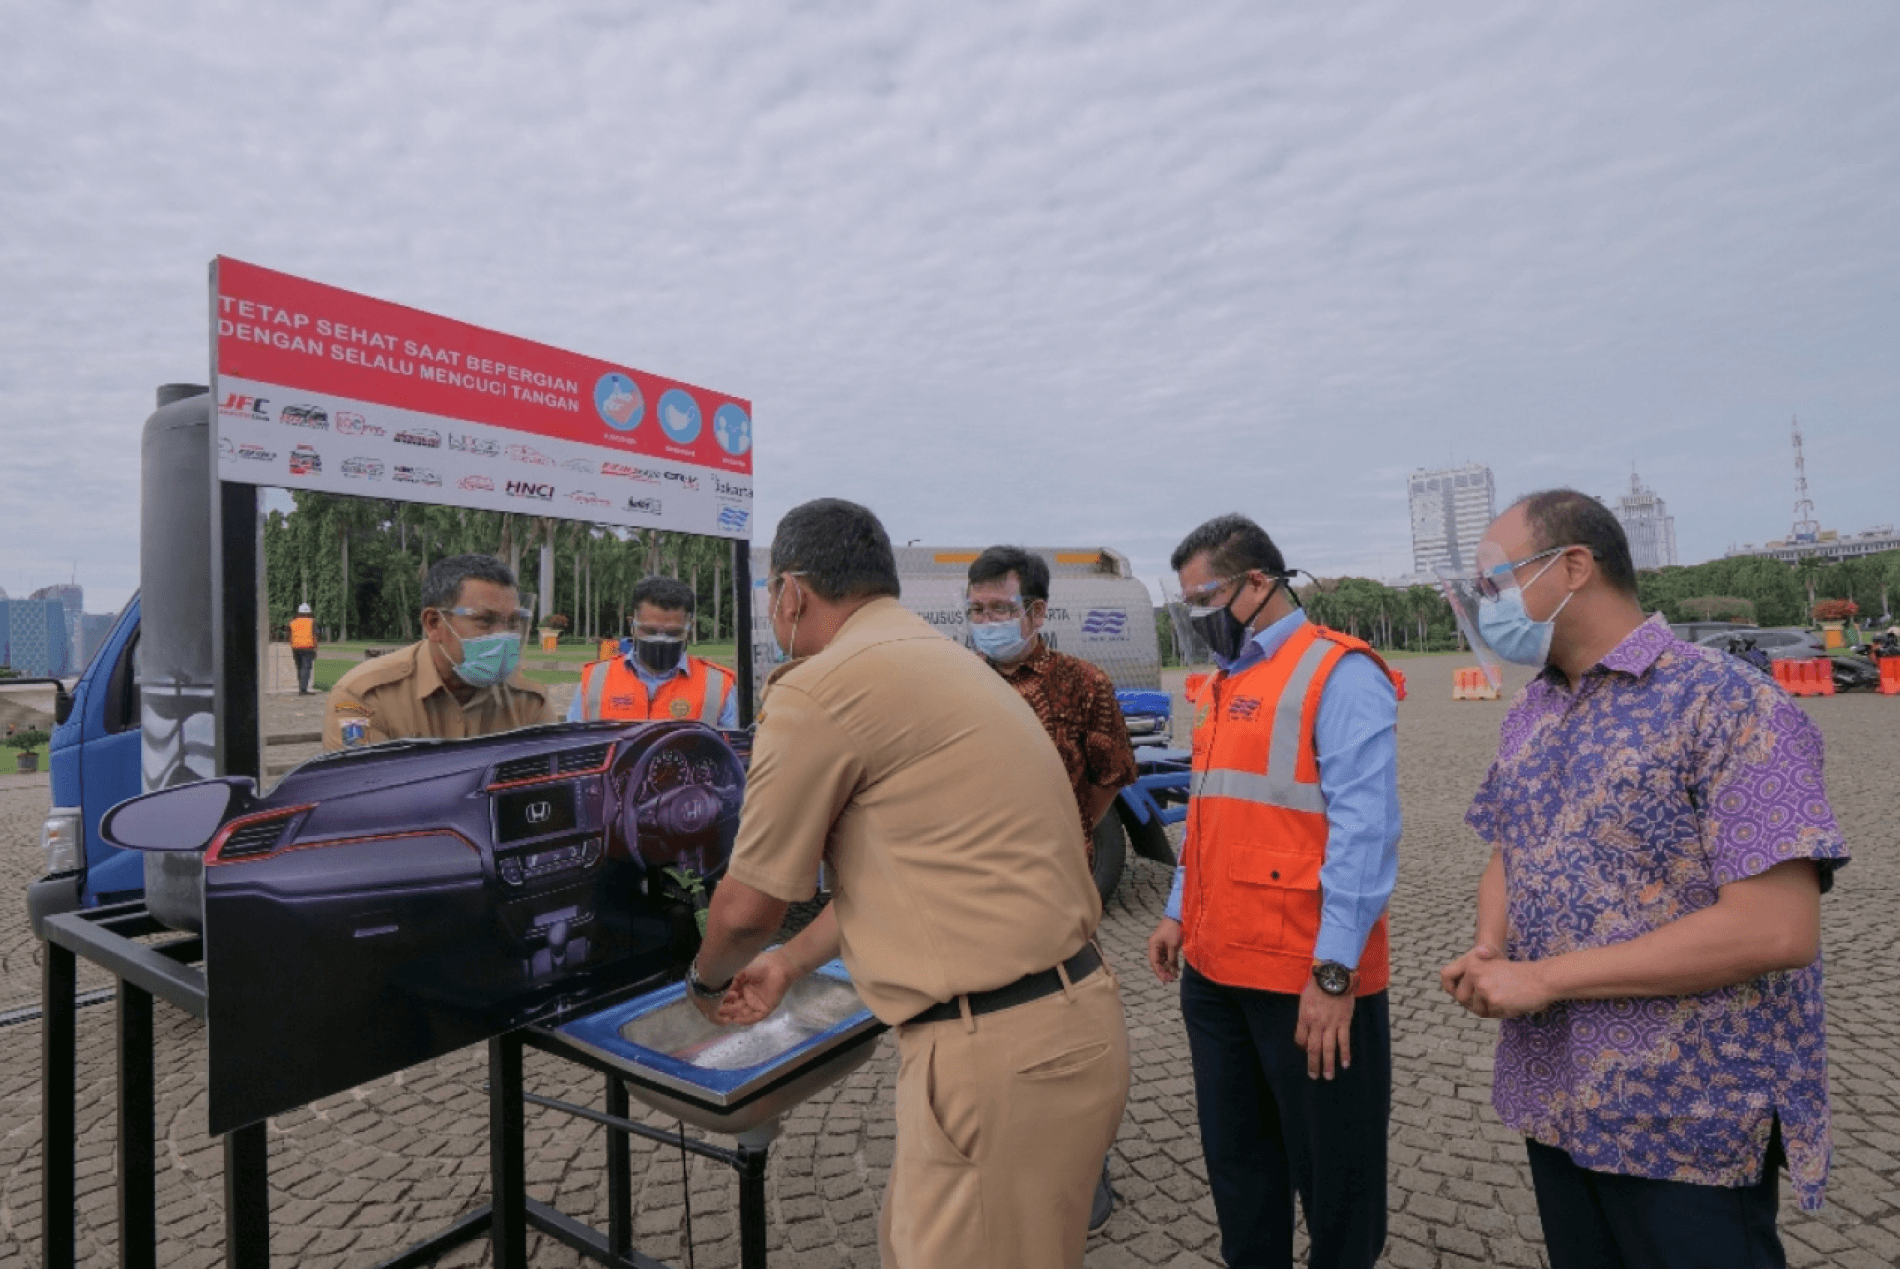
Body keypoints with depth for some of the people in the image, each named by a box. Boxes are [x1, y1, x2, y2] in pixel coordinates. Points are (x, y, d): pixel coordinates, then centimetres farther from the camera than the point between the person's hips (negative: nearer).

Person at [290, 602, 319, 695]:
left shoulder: (293, 622, 11)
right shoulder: (312, 621, 0)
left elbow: (291, 638, 10)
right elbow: (314, 636, -5)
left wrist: (292, 651, 15)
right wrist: (315, 649, -2)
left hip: (296, 648, 4)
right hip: (308, 647, -4)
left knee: (300, 669, 13)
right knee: (306, 668, -7)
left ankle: (301, 688, 16)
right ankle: (303, 689, -16)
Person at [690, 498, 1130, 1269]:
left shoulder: (820, 687, -15)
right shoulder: (935, 661, 13)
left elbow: (748, 906, -4)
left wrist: (706, 981, 18)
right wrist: (791, 963, 29)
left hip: (1001, 1053, -9)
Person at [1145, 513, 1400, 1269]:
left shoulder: (1338, 674, -12)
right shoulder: (1226, 682, 12)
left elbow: (1364, 830, -18)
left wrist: (1334, 971, -20)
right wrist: (1181, 914, 14)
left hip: (1307, 977, -8)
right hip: (1214, 969, 8)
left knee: (1331, 1169, 12)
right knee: (1235, 1155, 22)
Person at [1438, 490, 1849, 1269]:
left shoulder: (1730, 705, -16)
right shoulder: (1529, 712, 6)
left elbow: (1778, 930, -23)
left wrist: (1543, 977, -22)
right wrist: (1489, 950, -6)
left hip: (1687, 1121, -6)